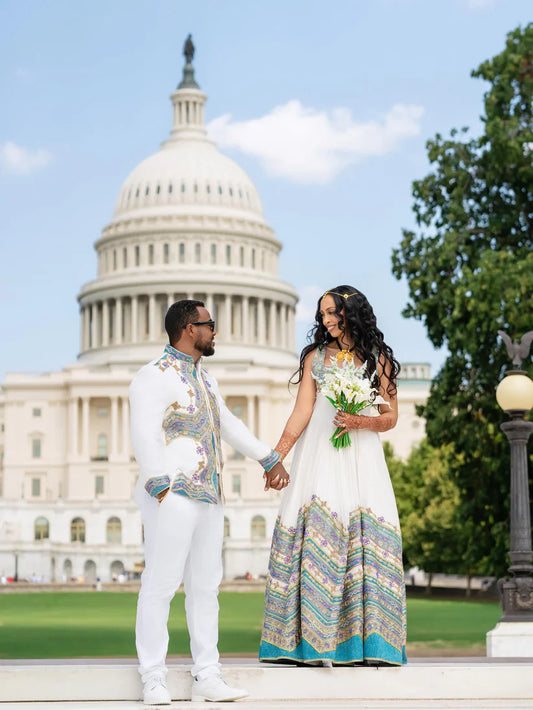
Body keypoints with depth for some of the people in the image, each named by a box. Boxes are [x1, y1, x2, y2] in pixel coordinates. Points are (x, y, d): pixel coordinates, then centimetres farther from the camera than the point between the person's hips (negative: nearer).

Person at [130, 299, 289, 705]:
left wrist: (270, 458, 36)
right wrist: (160, 489, -25)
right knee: (161, 584, -7)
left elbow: (230, 426, 33)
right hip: (173, 497, -8)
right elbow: (145, 437, -16)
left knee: (205, 585, 8)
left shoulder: (203, 378, 21)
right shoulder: (155, 377, -7)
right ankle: (154, 680, -3)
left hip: (210, 497, 9)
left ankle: (207, 677, 12)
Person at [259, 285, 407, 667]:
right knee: (316, 529, -10)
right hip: (319, 453, 0)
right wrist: (276, 457, -7)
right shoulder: (316, 356, 12)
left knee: (366, 534, -9)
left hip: (361, 454, 0)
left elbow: (390, 417, 8)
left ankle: (363, 640, -5)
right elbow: (302, 412, 4)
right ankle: (314, 640, -10)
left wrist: (360, 422, -12)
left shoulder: (377, 358, 9)